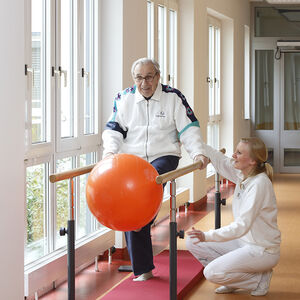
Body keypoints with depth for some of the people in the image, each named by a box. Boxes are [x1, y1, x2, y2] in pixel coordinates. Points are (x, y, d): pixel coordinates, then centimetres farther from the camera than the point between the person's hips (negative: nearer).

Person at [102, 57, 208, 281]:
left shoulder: (173, 97, 4)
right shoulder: (124, 99, 9)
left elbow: (189, 128, 3)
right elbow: (114, 129, 10)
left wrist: (197, 153, -11)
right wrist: (110, 151, -9)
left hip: (164, 156, -1)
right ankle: (143, 269, -3)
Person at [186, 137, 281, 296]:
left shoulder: (259, 183, -25)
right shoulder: (242, 175, -1)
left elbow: (242, 226, -31)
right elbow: (221, 161, 18)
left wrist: (207, 236, -37)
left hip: (263, 250, -9)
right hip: (243, 241, 9)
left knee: (212, 273, -20)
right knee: (192, 242, 2)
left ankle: (260, 279, 0)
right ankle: (233, 279, 12)